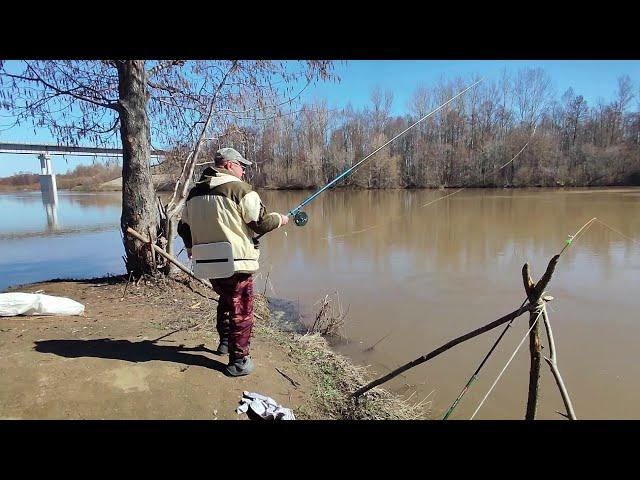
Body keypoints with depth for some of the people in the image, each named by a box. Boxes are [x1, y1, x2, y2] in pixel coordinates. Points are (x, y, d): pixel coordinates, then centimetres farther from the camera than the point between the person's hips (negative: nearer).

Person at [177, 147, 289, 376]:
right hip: (236, 261, -7)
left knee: (226, 299, 28)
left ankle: (225, 341, 40)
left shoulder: (195, 192, 11)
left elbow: (184, 228, 18)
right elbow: (262, 223, -14)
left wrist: (191, 248, 36)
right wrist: (280, 219, 7)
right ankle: (239, 361, 13)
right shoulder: (240, 189, -12)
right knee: (241, 310, 5)